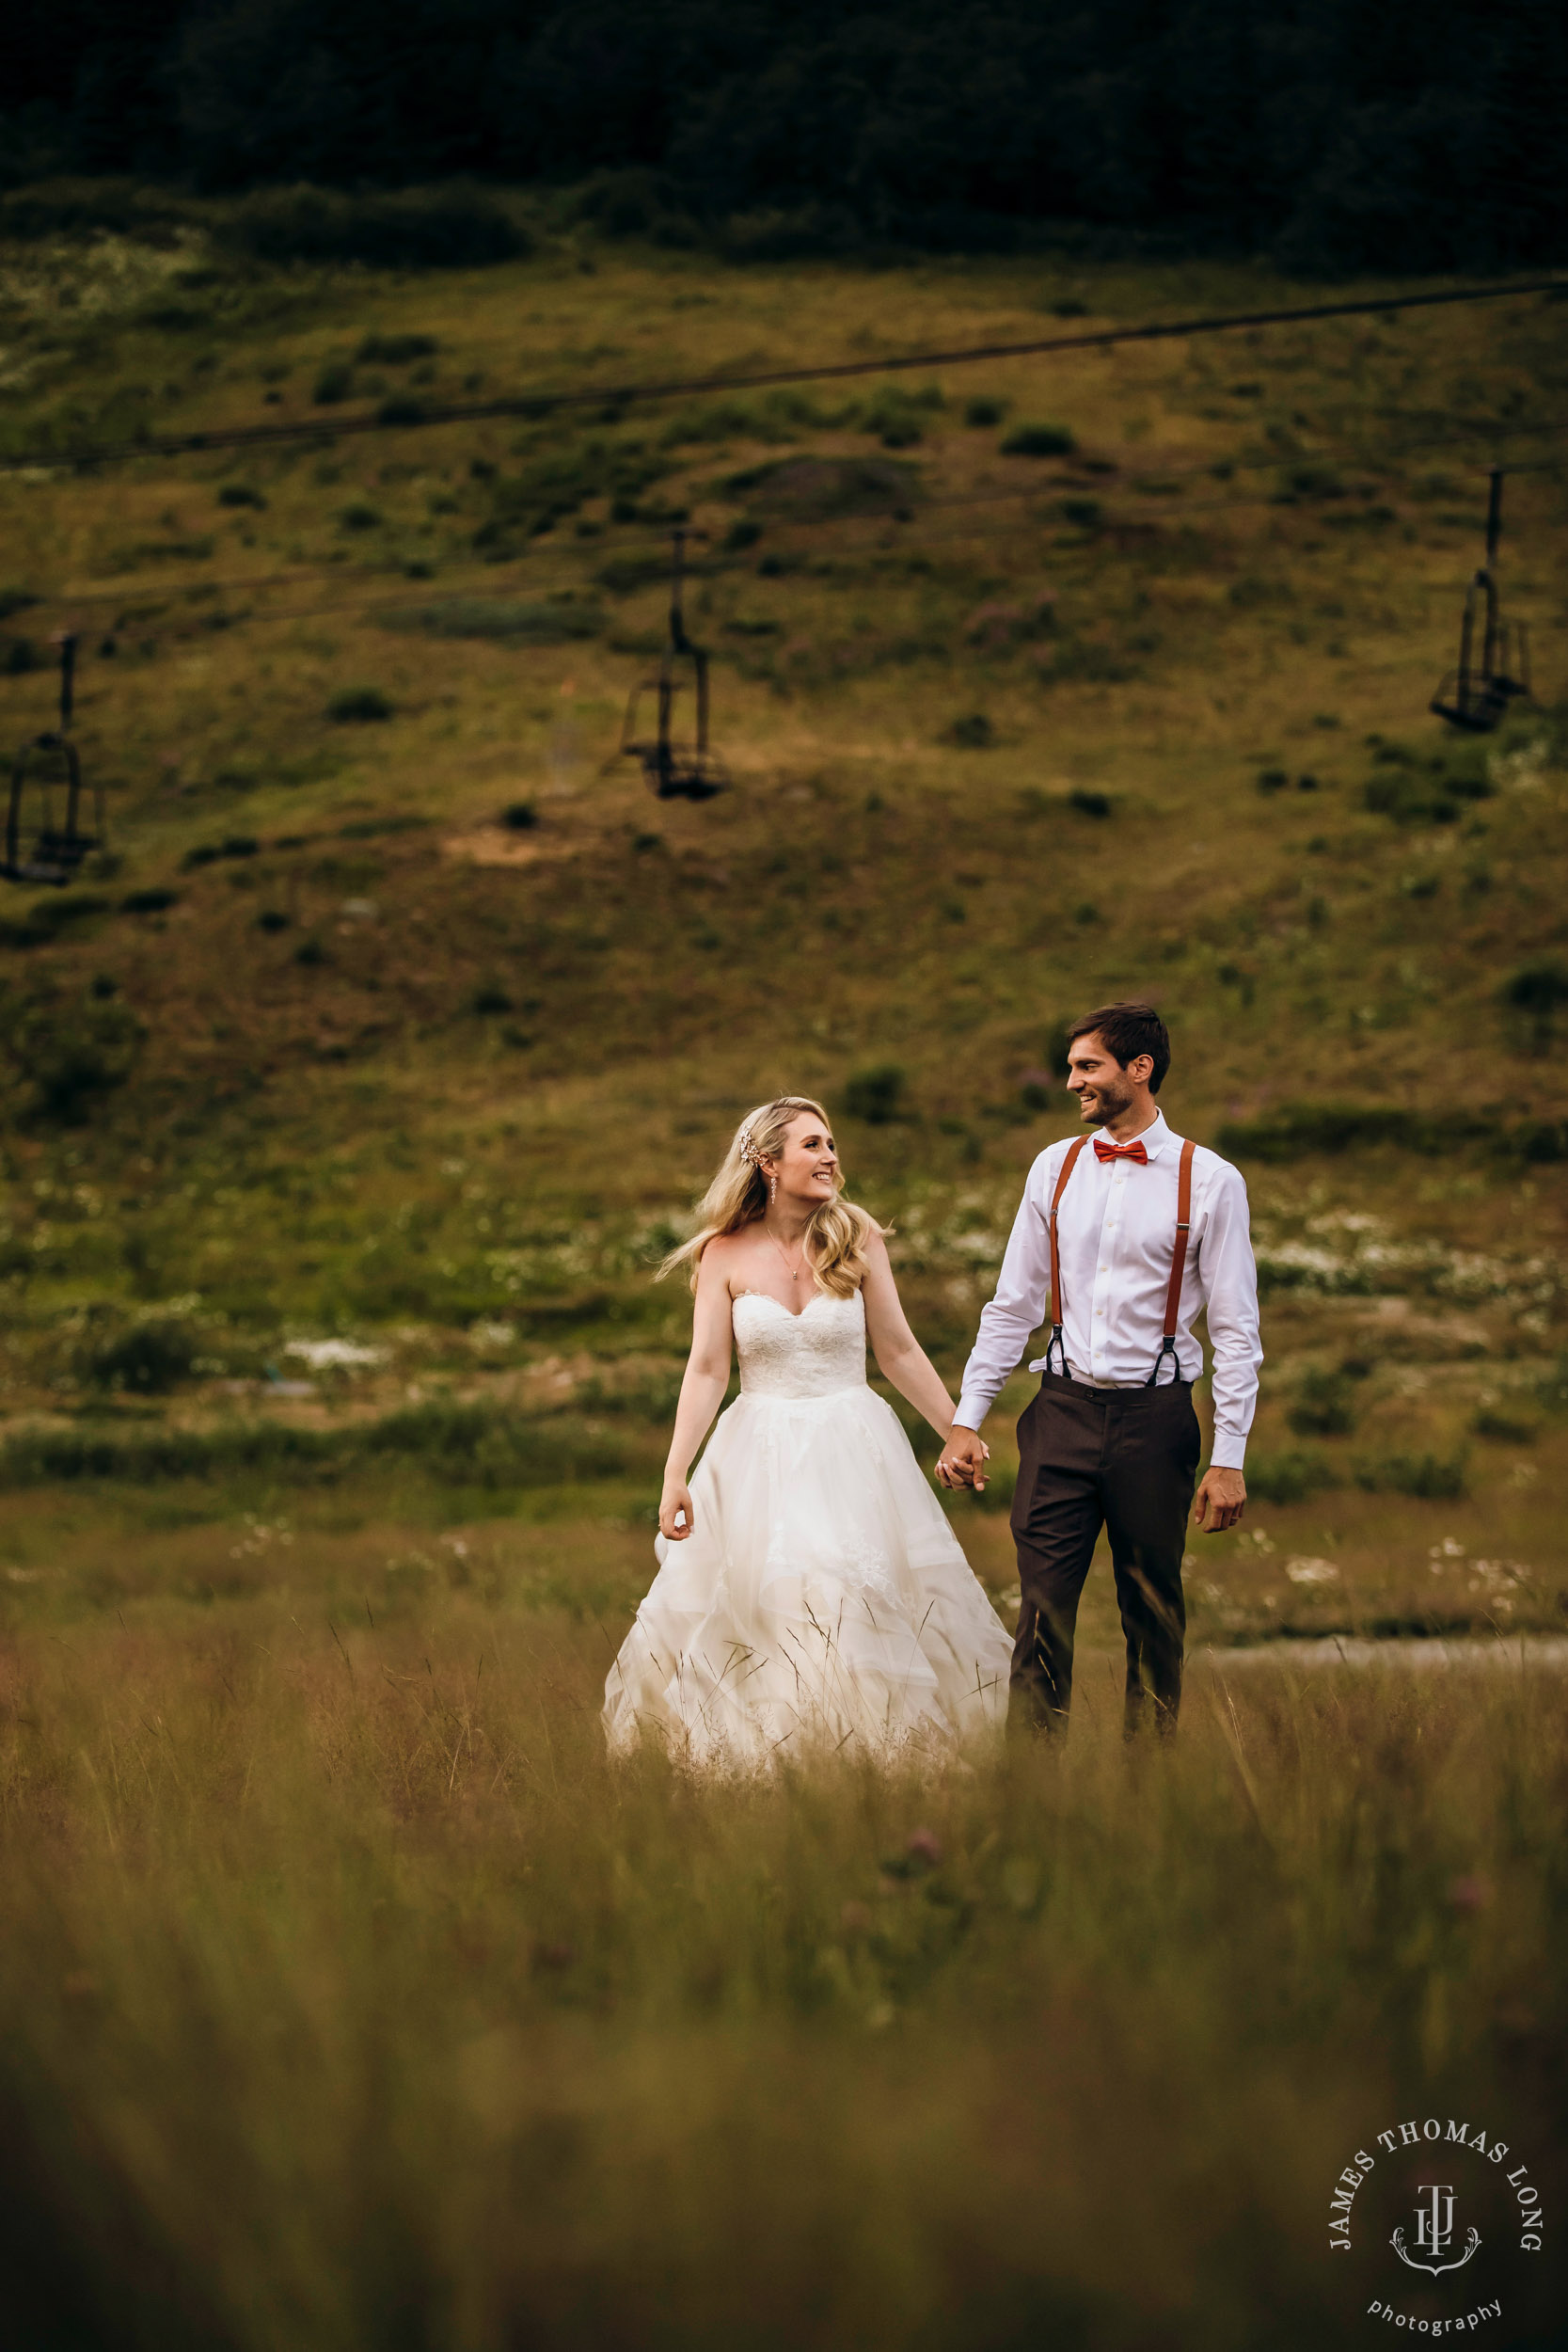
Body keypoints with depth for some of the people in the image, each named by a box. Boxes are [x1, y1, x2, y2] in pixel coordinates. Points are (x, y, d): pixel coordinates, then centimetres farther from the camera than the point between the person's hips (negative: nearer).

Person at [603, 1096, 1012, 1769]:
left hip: (854, 1448, 1)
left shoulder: (857, 1240, -1)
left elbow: (899, 1350, 5)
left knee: (862, 1610, -2)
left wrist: (959, 1433, 7)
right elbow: (706, 1370, -3)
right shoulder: (725, 1253, -3)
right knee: (761, 1605, -4)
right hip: (761, 1454, -1)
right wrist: (674, 1475, -9)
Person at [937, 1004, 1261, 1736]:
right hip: (1064, 1409, 2)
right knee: (1043, 1603, -5)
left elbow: (1236, 1331, -2)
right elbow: (1012, 1306, 13)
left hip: (1154, 1412, -2)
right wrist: (966, 1420, 7)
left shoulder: (1209, 1181, -2)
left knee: (1153, 1610, 6)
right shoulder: (1055, 1169, 8)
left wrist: (1228, 1459, -6)